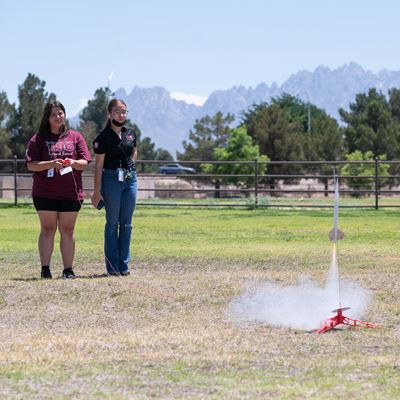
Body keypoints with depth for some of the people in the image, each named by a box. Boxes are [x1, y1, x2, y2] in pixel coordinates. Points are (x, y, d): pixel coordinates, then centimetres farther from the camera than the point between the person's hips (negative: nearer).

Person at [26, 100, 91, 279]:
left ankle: (68, 269, 7)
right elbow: (31, 164, -2)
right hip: (45, 193, -1)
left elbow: (84, 163, 6)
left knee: (67, 230, 4)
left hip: (71, 192, 1)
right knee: (48, 229, 0)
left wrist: (72, 163, -16)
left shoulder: (75, 137, 11)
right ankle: (45, 269, 1)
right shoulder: (38, 139, 5)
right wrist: (51, 164, -17)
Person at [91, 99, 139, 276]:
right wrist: (97, 191, -11)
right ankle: (112, 266, 5)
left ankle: (124, 264, 13)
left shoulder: (131, 133, 7)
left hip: (130, 179, 5)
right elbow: (98, 165, -8)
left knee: (126, 224, 7)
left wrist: (130, 167, 10)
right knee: (112, 223, 0)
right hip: (111, 180, -5)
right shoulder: (103, 137, -8)